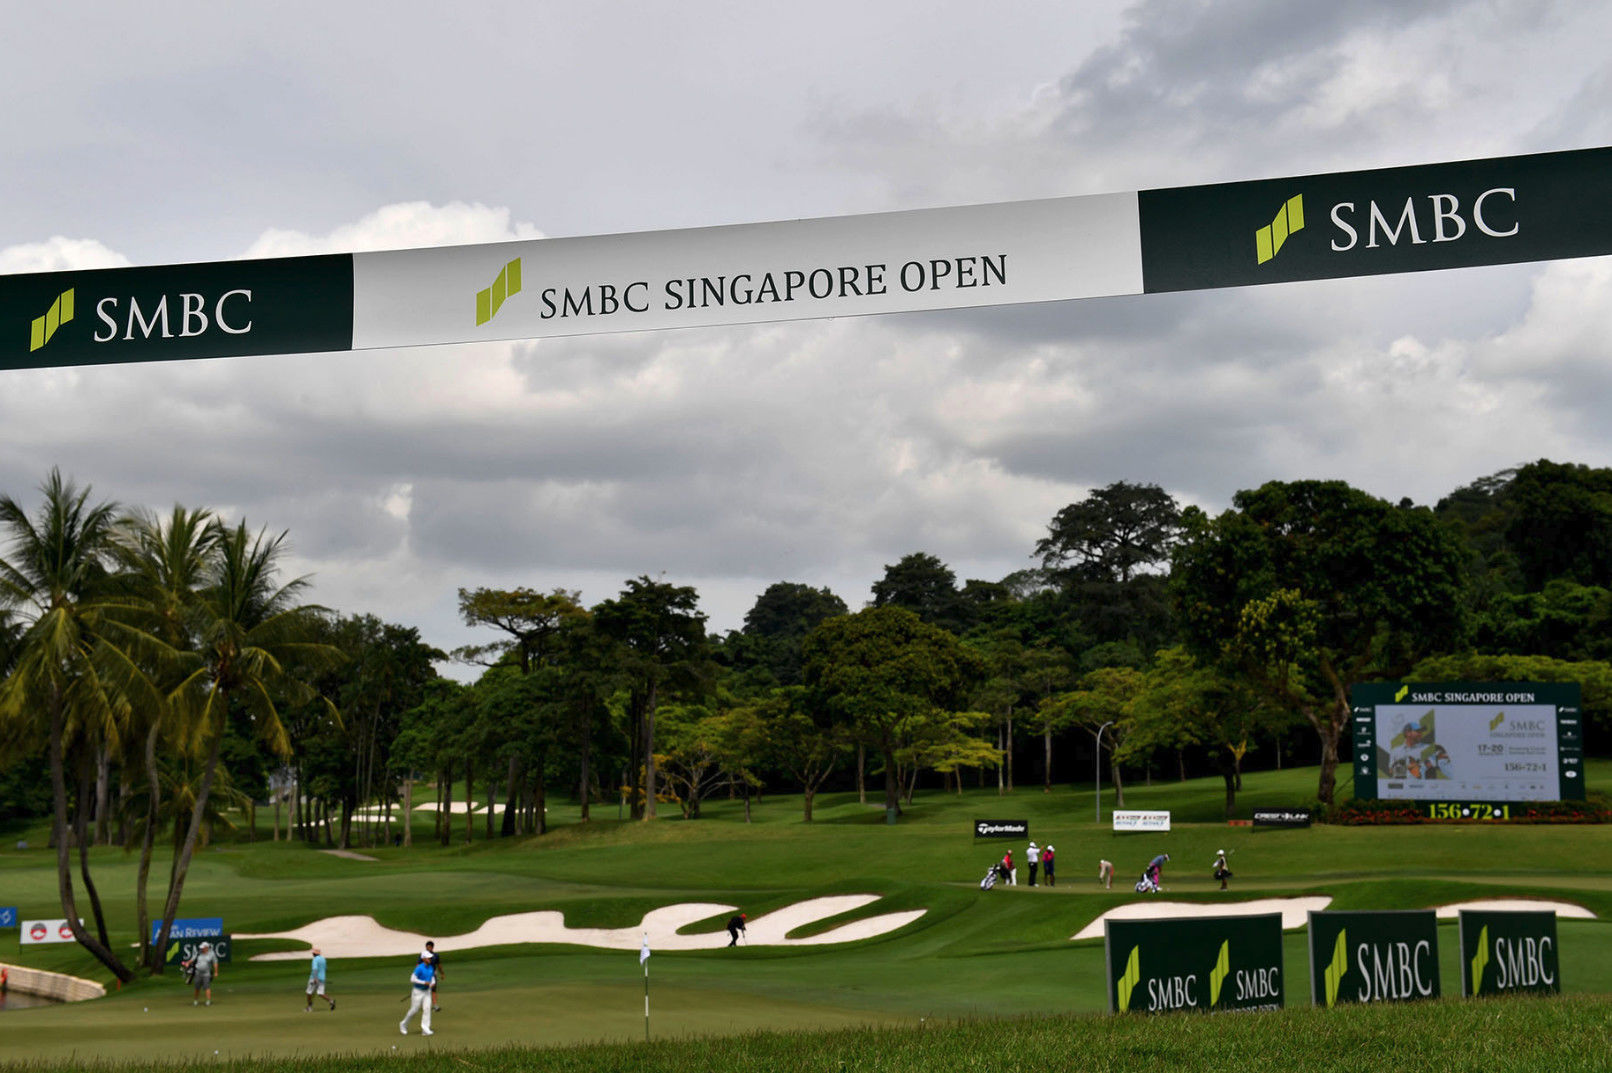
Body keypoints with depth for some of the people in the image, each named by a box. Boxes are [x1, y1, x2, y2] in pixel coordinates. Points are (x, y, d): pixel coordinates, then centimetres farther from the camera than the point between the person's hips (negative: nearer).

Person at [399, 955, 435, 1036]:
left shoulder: (430, 967, 3)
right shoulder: (419, 968, -18)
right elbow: (412, 979, -22)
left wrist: (432, 983, -3)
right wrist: (424, 983, -25)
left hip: (427, 991, 5)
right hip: (418, 992, -5)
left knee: (427, 1008, -9)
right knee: (414, 1010, 2)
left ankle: (425, 1029, -12)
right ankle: (403, 1024, 27)